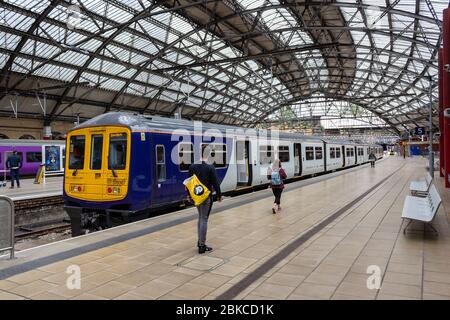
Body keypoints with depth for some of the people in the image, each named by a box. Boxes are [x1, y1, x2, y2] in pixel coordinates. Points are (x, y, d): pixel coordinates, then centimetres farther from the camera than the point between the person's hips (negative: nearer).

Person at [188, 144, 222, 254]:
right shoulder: (210, 168, -15)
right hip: (206, 196, -5)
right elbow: (215, 183, -12)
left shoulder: (192, 167, -1)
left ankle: (200, 241, 26)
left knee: (200, 217, 21)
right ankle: (202, 246, 5)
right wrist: (219, 195, 1)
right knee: (204, 219, 0)